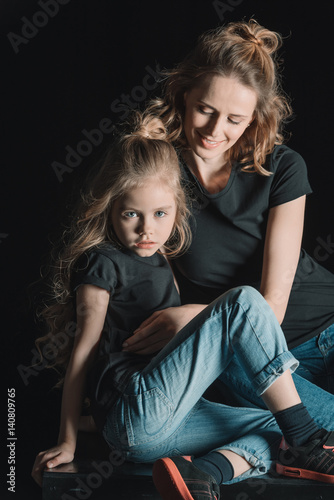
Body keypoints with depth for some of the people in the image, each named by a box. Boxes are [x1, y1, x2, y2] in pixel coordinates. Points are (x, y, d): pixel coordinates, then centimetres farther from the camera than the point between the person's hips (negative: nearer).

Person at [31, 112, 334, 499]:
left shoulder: (157, 261, 19)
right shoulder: (103, 263, -6)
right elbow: (85, 348, -7)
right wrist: (67, 442, -6)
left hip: (162, 424, 9)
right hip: (137, 415, -9)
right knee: (244, 302, -14)